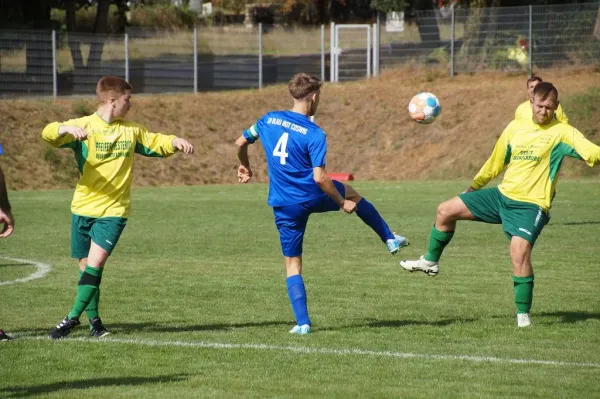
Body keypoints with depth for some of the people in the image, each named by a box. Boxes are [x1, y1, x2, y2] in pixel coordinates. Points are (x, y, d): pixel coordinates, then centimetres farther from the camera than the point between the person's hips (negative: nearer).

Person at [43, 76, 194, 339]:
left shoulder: (132, 130, 8)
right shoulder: (84, 126, -6)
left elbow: (155, 143, 21)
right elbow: (49, 134, -20)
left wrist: (175, 142, 0)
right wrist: (66, 129, -42)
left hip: (113, 211, 1)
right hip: (83, 208, -1)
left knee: (95, 261, -16)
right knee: (86, 265, 6)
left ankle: (73, 317, -12)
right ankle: (94, 319, 20)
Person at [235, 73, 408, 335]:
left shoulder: (269, 120, -1)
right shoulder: (315, 134, -14)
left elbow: (241, 143, 13)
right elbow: (319, 177, -21)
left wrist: (245, 167, 33)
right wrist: (341, 203, -8)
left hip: (284, 205, 2)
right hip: (313, 195, -2)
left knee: (292, 264, 11)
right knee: (353, 196, 30)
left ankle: (302, 322, 1)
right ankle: (390, 240, 40)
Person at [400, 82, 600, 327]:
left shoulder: (562, 133, -9)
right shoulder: (515, 128, 7)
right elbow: (496, 162, 20)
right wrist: (474, 187, 27)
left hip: (531, 205, -6)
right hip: (503, 195, 6)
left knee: (519, 251, -26)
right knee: (446, 210, 4)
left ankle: (523, 314, -12)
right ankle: (430, 262, 24)